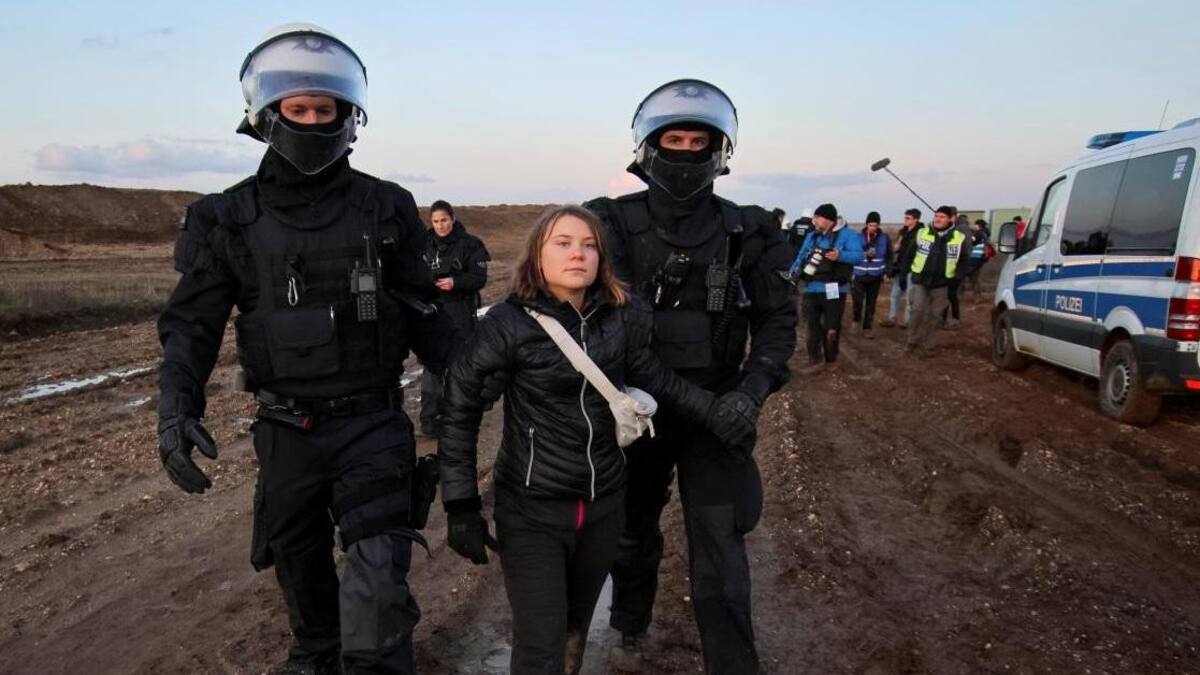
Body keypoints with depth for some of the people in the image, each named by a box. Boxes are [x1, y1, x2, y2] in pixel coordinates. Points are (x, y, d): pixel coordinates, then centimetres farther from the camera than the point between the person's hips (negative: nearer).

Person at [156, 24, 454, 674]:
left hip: (373, 425, -2)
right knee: (300, 564, 22)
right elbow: (192, 322, -2)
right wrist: (177, 408, -16)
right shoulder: (229, 218, -1)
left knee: (377, 584, -12)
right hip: (286, 430, 2)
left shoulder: (386, 209, -2)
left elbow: (423, 315, 4)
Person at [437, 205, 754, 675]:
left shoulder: (622, 318, -6)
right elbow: (459, 404, -11)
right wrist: (462, 504, -11)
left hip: (603, 506, 4)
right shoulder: (511, 322, -16)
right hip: (531, 511, -4)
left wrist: (718, 414, -7)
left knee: (576, 628, 23)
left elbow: (655, 379, 5)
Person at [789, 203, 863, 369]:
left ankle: (830, 359, 25)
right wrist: (794, 271, -6)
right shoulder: (812, 236, 10)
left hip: (834, 290, -5)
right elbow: (802, 256, 12)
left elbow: (859, 255, -17)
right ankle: (815, 360, 13)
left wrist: (840, 255, -33)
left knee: (832, 326, 7)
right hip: (812, 288, 5)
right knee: (813, 326, 6)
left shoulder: (847, 235, -8)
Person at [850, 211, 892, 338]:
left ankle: (867, 328, 18)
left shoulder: (885, 237, -2)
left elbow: (889, 256, 6)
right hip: (859, 275, -2)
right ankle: (857, 320, 21)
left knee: (871, 303, 7)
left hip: (875, 276, 2)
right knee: (857, 300, -8)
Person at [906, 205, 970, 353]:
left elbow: (963, 261, 5)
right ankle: (912, 340, 7)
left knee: (934, 314, 6)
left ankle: (926, 342, 18)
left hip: (942, 282, 1)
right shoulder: (922, 233, -2)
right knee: (918, 310, -7)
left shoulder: (959, 238, -4)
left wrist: (956, 279, -2)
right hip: (921, 279, -1)